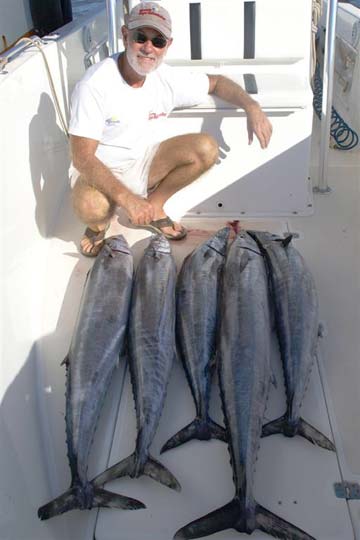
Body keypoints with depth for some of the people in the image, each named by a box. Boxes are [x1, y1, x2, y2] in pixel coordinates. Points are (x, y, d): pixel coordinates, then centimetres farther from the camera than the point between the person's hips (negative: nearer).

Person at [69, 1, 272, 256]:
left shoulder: (169, 79, -9)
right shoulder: (94, 84, -24)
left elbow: (216, 82, 9)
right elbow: (83, 158, -27)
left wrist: (252, 107, -10)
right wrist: (126, 198, -39)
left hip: (143, 163, 5)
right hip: (99, 170, -4)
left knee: (206, 148, -15)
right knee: (91, 207, -39)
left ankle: (153, 207, 3)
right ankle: (99, 223, 2)